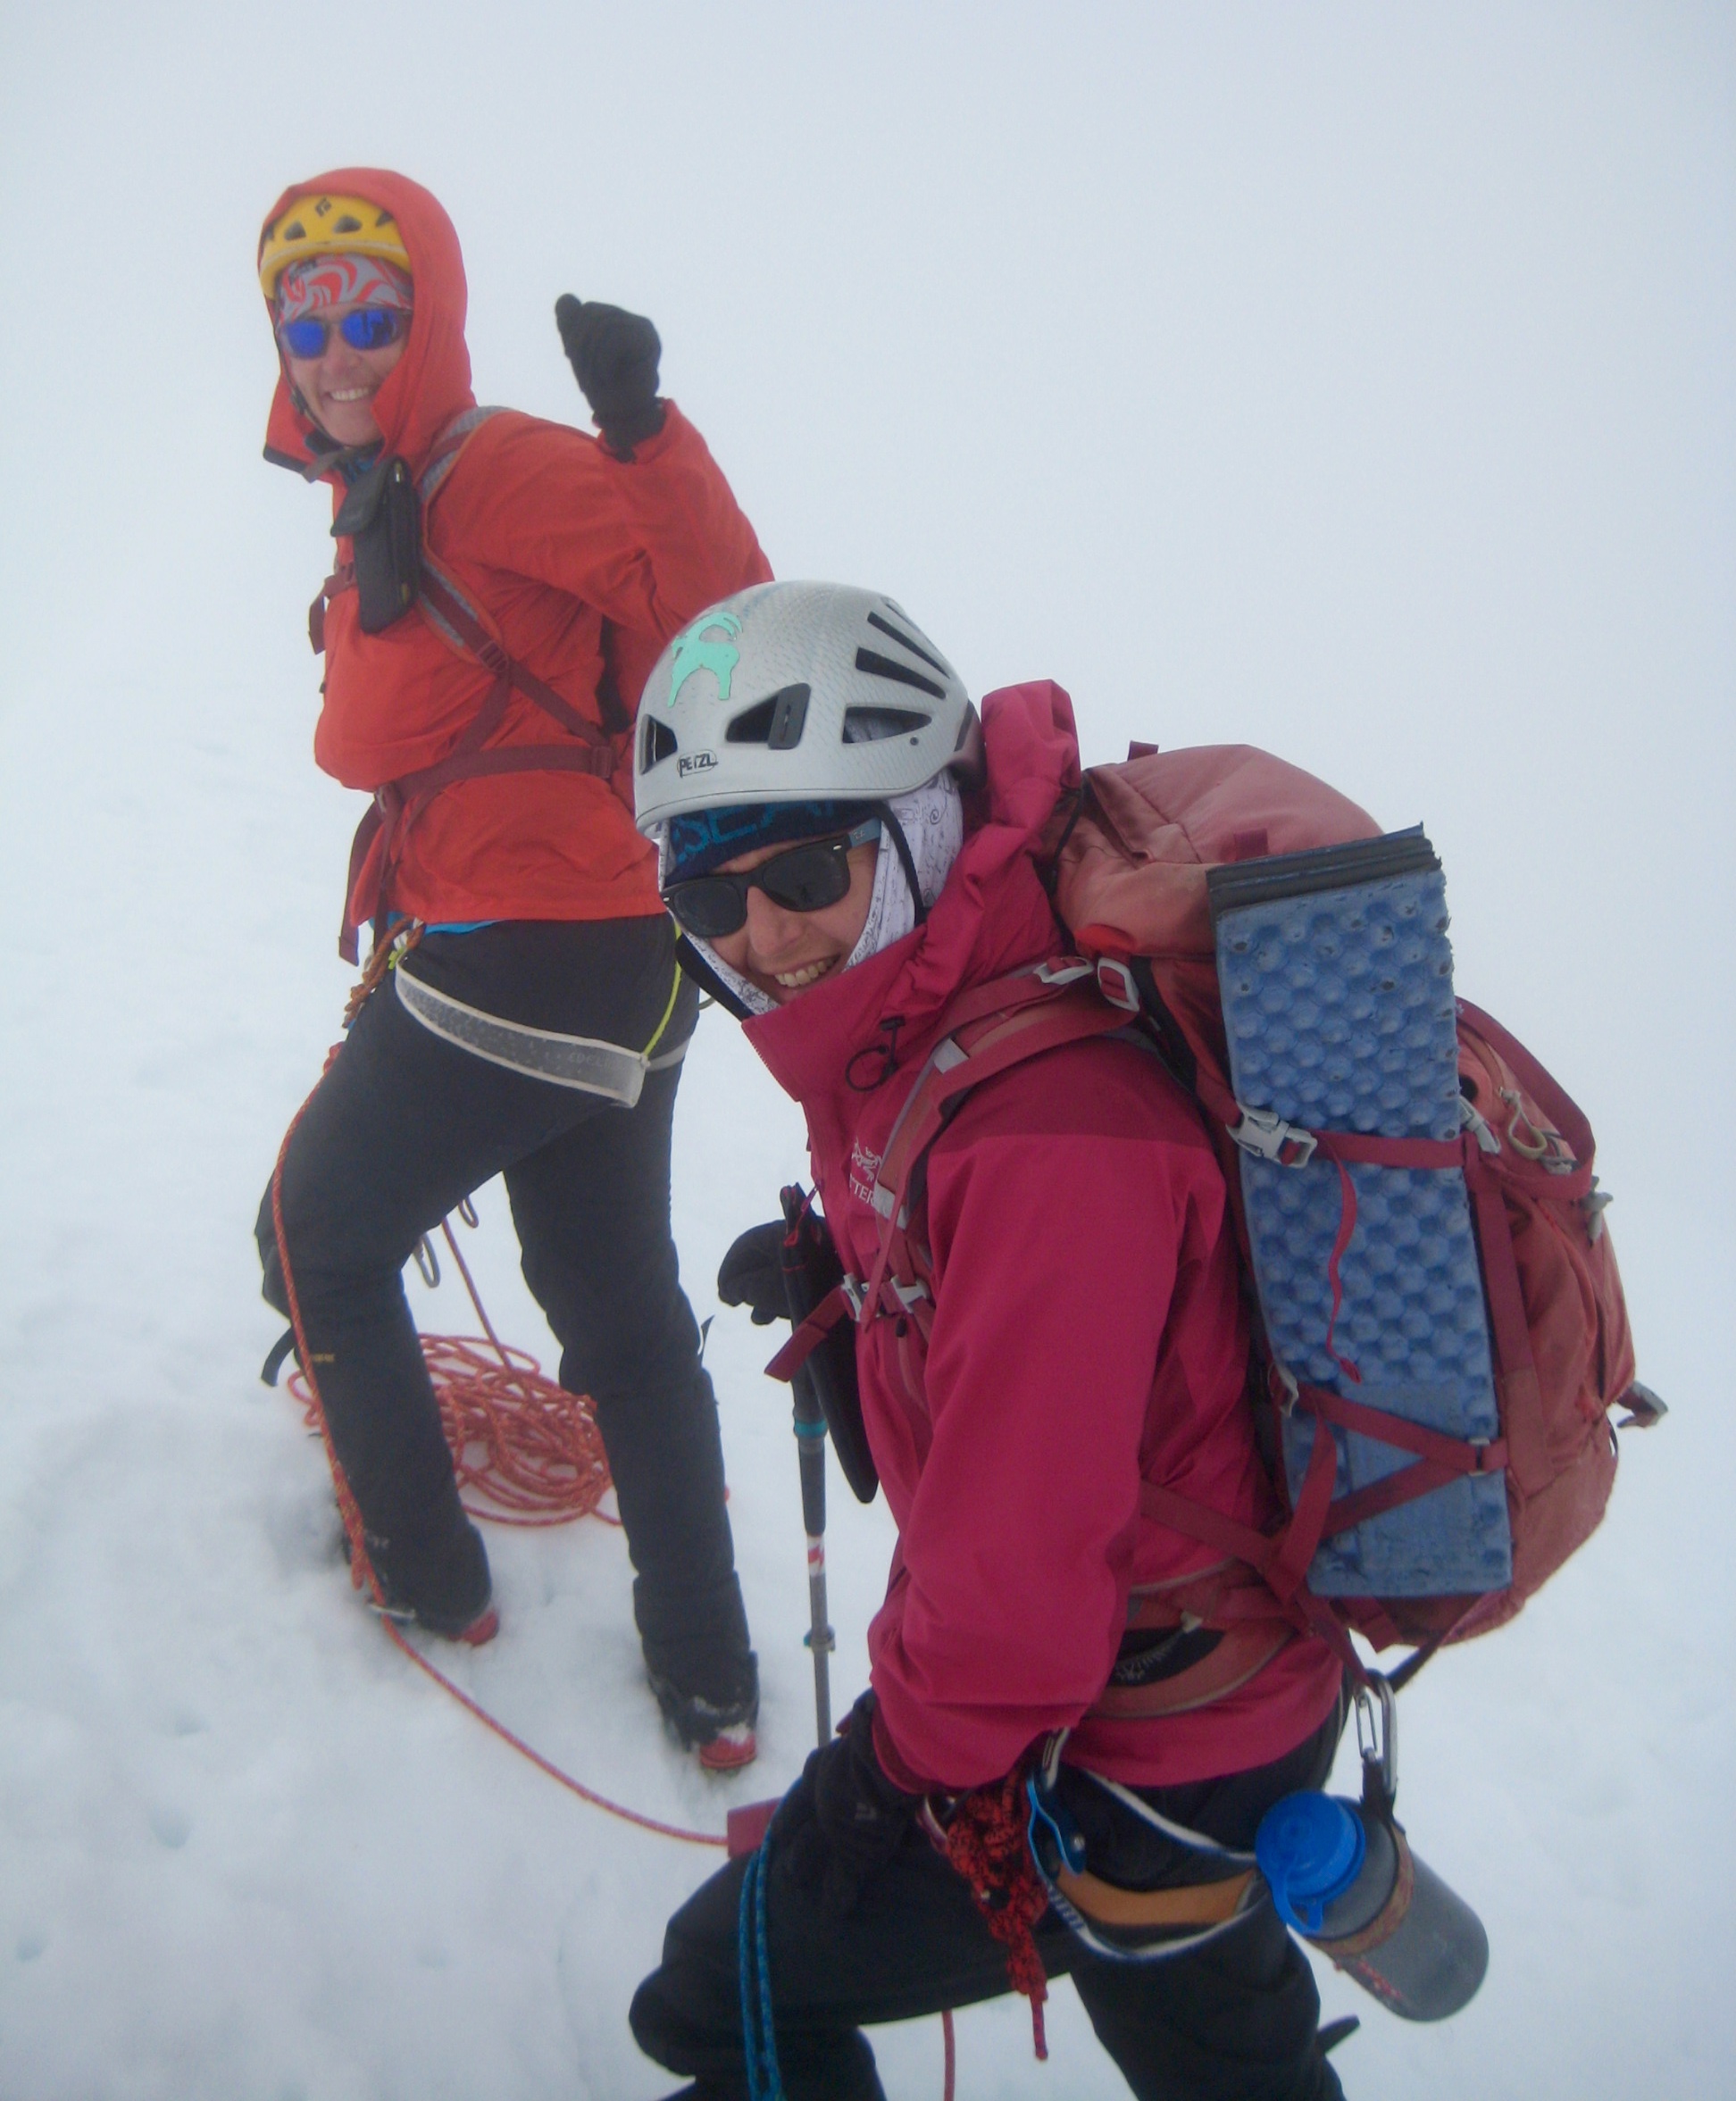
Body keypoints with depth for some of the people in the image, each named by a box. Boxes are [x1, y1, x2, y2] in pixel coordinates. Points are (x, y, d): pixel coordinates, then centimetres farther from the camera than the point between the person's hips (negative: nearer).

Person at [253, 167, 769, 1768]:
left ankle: (423, 1573, 29)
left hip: (533, 965, -10)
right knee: (622, 1309, 17)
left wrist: (644, 434, -33)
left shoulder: (514, 476, -11)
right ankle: (706, 1677, 29)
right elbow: (370, 744, 2)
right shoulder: (386, 512, 17)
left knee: (318, 1238, 13)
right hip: (617, 968, 10)